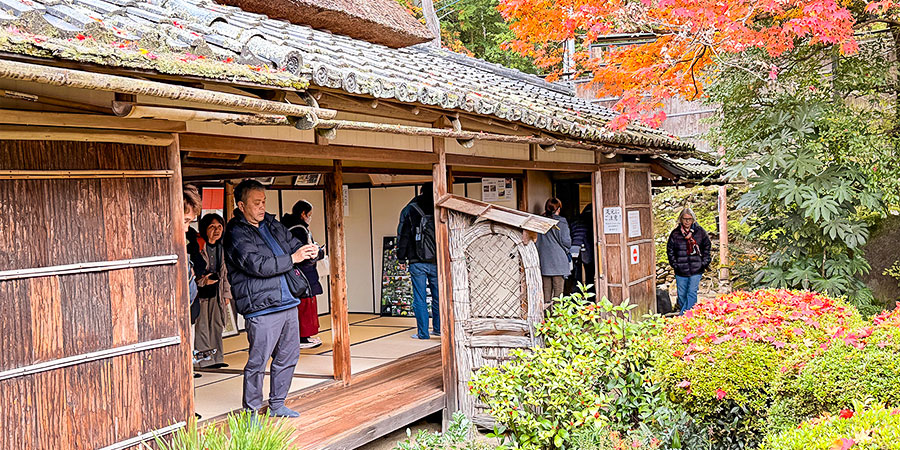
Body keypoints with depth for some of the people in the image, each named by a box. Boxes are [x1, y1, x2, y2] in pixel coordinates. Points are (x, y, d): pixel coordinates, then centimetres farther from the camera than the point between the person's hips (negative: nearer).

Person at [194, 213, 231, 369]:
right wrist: (203, 281, -23)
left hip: (216, 291, 7)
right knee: (202, 325, -5)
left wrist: (226, 293, 17)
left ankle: (217, 358, 20)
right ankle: (205, 360, 2)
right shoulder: (197, 246, -13)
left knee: (217, 324, 11)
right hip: (201, 292, -7)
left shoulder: (220, 247, 10)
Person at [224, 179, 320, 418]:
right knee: (258, 361, -2)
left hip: (288, 303, 8)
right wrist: (292, 259, -18)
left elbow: (295, 245, 23)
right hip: (261, 309, -8)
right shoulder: (237, 234, -7)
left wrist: (309, 252, -1)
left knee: (288, 356, 13)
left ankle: (277, 405, 27)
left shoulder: (273, 226, 16)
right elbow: (257, 265, -19)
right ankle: (252, 411, 13)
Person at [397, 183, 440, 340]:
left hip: (417, 262, -2)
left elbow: (403, 236, 1)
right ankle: (438, 328, 22)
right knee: (438, 296, 14)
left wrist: (402, 259, 7)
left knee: (420, 298, 1)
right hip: (437, 262, 2)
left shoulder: (410, 210, 0)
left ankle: (423, 332, 2)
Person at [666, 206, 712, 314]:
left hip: (696, 270, -1)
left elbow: (707, 247, 12)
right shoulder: (675, 233, 1)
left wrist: (704, 263, 4)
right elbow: (670, 250, 9)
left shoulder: (700, 231, 2)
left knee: (692, 293, -6)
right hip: (681, 270, 1)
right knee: (682, 295, 7)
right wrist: (675, 264, 1)